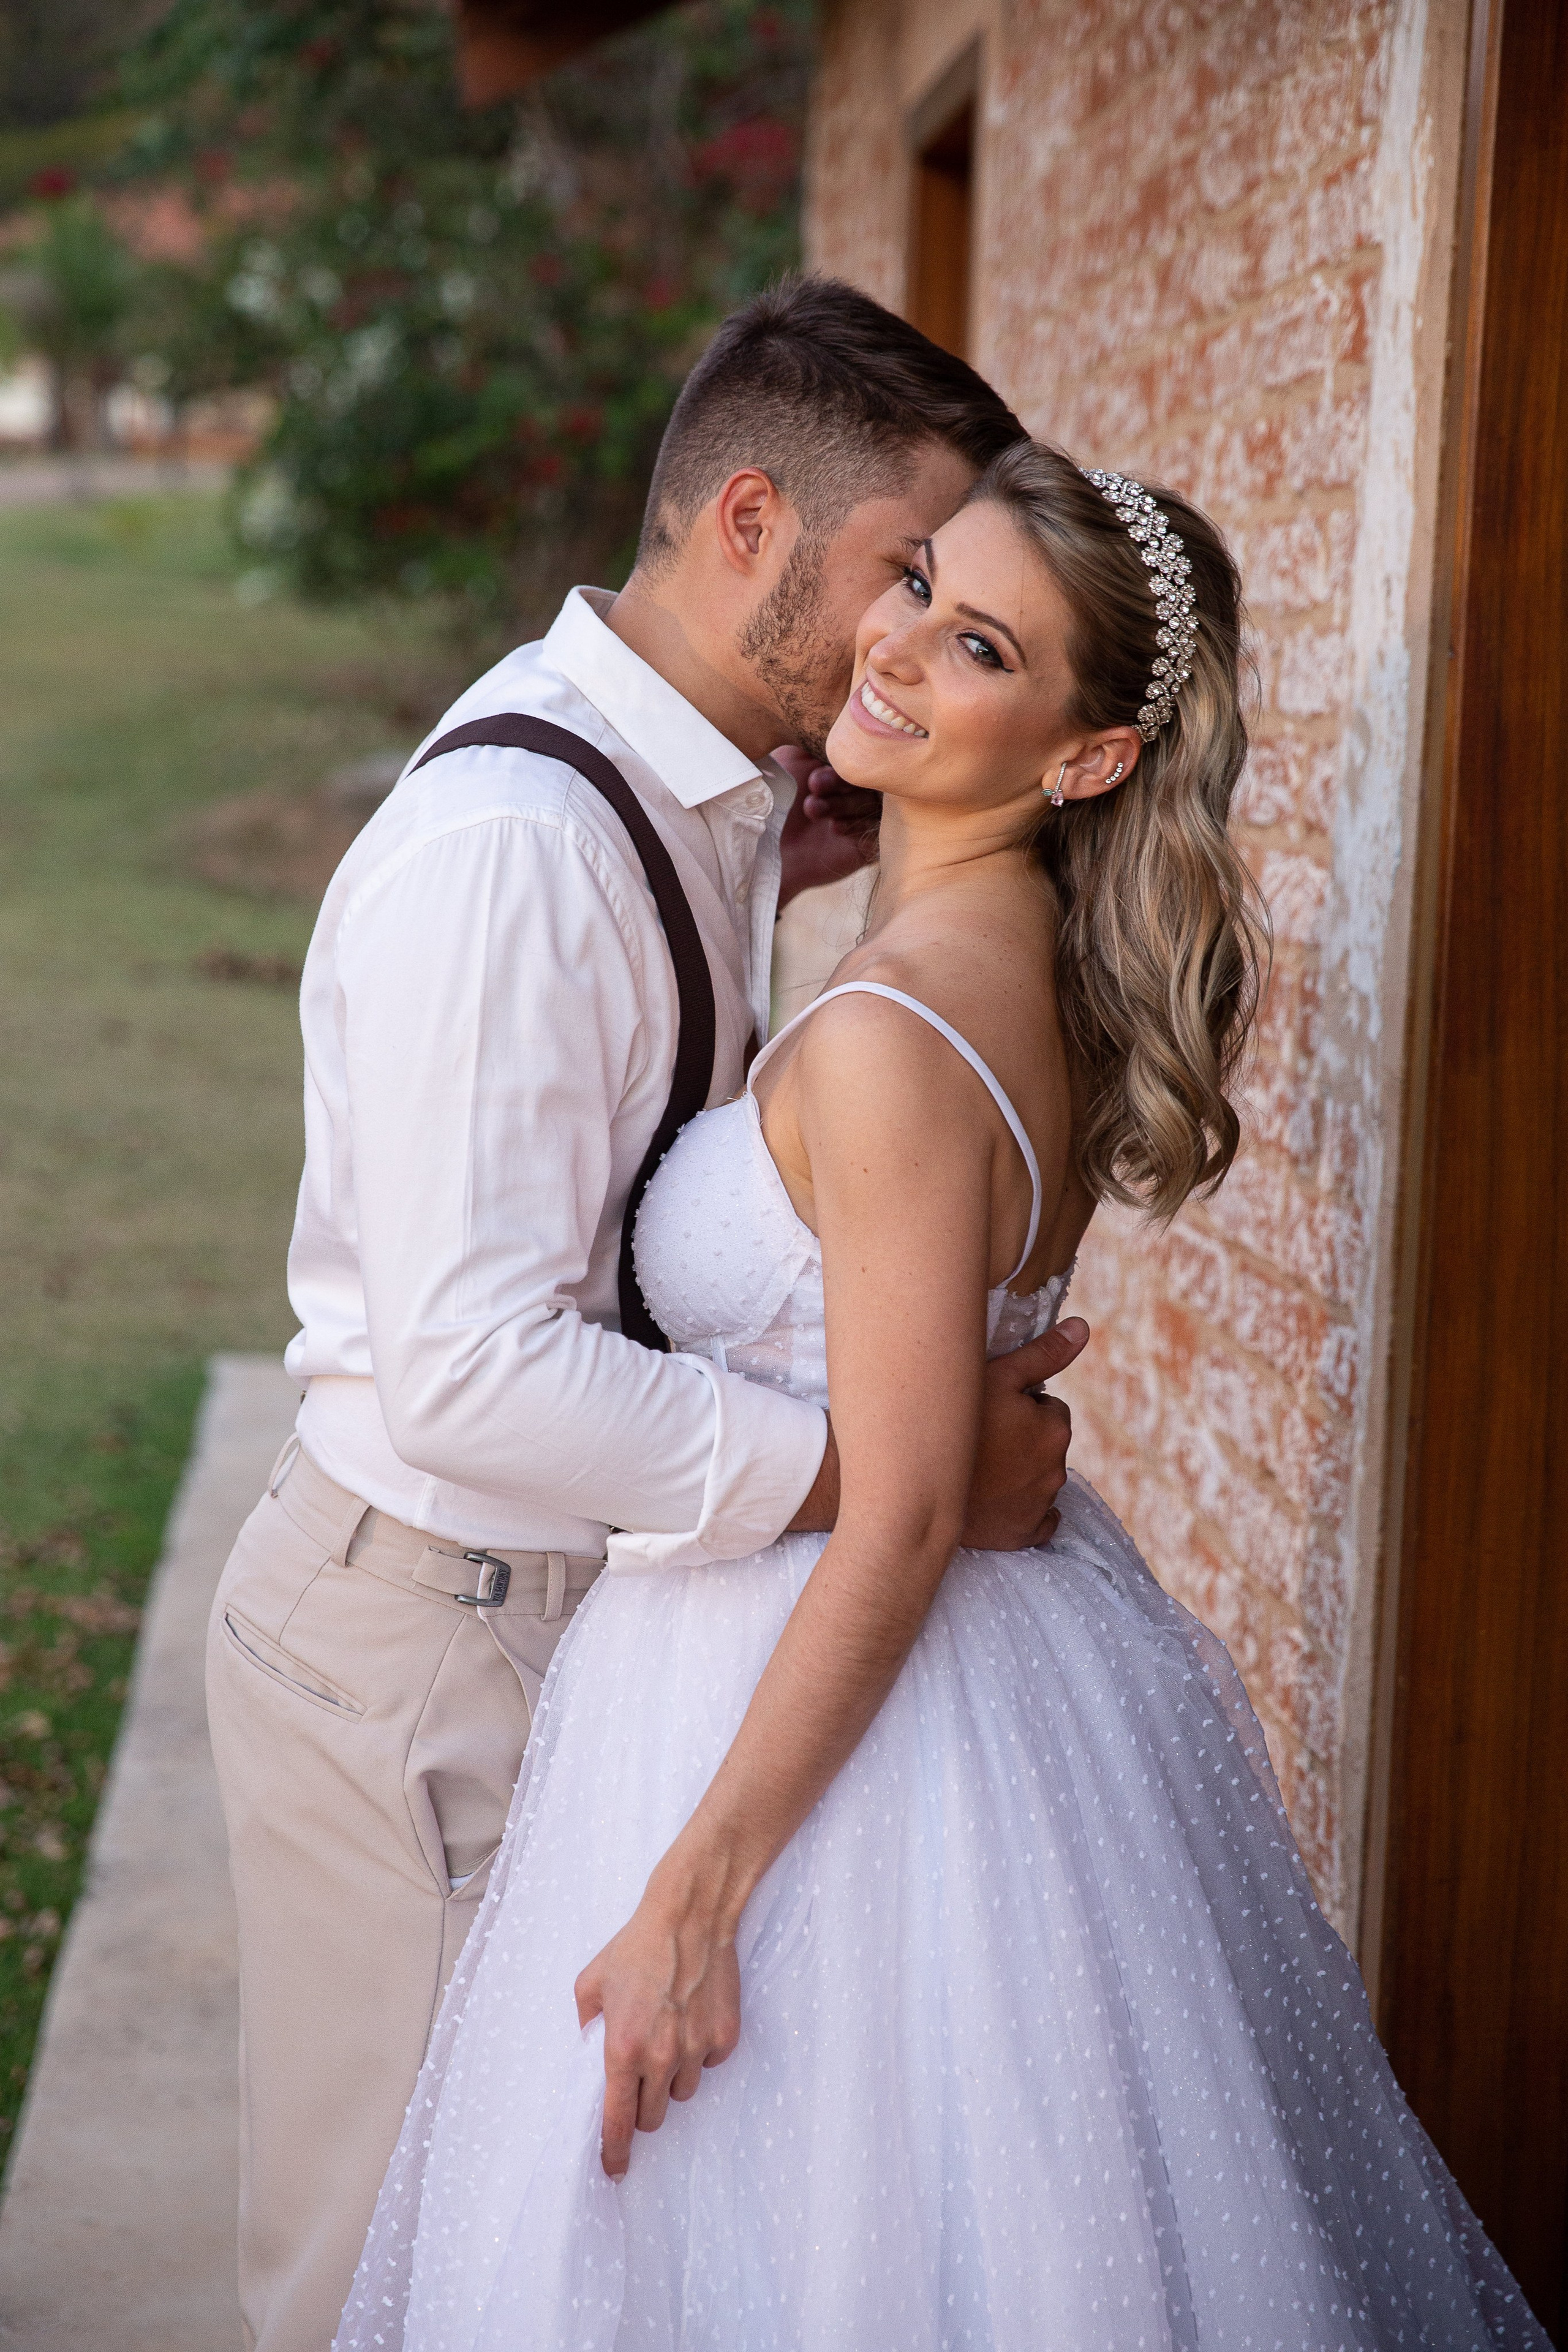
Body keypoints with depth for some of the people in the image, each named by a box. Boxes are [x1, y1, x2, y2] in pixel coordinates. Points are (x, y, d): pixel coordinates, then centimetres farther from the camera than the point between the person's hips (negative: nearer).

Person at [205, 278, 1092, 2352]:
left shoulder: (711, 792, 4)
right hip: (425, 1636, -8)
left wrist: (767, 873, 1)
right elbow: (476, 1368, -31)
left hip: (577, 1604, 8)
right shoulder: (508, 844, -25)